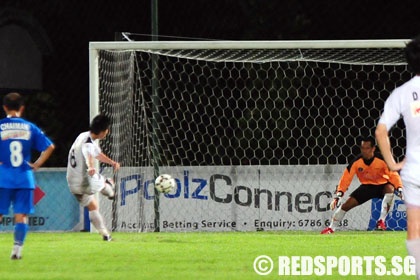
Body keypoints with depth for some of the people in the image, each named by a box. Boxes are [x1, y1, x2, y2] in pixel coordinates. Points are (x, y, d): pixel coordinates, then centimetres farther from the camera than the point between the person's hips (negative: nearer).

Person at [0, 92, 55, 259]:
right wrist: (36, 164, 7)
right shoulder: (30, 128, 6)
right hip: (25, 177, 2)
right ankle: (17, 248, -3)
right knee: (21, 216, 5)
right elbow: (49, 147, 4)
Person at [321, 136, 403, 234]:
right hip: (366, 186, 2)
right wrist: (338, 195, -27)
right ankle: (331, 228, 11)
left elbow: (393, 175, -24)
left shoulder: (382, 160, -26)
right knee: (347, 204, -8)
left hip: (382, 185, -2)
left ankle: (381, 221, -27)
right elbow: (346, 178, -18)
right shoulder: (356, 162, -20)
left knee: (390, 189, -36)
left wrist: (400, 189, -39)